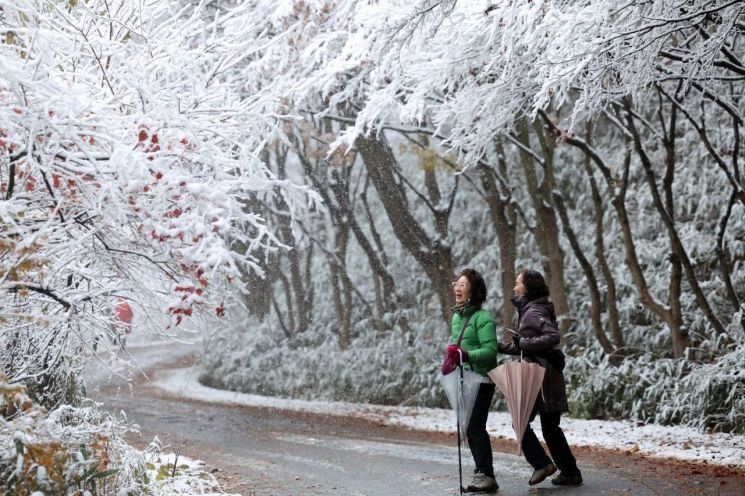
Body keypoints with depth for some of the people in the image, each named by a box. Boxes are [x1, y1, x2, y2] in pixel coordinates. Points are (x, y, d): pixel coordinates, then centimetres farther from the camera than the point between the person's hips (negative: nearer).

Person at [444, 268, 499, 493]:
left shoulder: (483, 317, -14)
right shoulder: (456, 316, 11)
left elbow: (491, 350, -19)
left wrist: (465, 355, -29)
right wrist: (452, 357, 7)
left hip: (481, 380, -9)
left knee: (475, 427, -11)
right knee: (469, 427, 12)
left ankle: (487, 475, -4)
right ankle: (481, 472, 21)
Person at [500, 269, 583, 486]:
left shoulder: (534, 311, -12)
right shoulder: (528, 310, 17)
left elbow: (553, 336, -26)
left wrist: (524, 342, -19)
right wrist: (503, 347, 21)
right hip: (542, 374, 10)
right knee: (550, 427, 12)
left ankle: (542, 464, -4)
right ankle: (570, 472, 16)